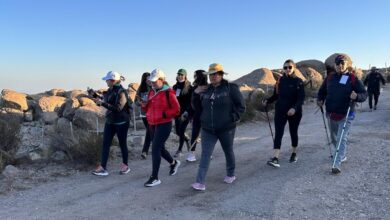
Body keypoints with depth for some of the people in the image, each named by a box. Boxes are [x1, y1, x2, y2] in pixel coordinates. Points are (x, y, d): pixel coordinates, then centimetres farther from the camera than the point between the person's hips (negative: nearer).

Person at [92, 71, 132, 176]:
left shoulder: (122, 92, -17)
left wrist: (102, 103, -26)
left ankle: (125, 165, 23)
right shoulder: (110, 90, 5)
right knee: (105, 143, 2)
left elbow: (118, 108, -26)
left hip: (121, 123, -7)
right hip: (110, 121, 7)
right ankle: (103, 167, 5)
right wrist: (98, 99, 2)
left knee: (122, 144, 6)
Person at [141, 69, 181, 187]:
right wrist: (144, 105, -2)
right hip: (152, 124, 8)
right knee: (159, 148, 17)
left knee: (155, 149, -10)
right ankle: (173, 163, 43)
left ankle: (155, 178, -1)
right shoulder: (151, 91, 10)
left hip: (164, 124, -8)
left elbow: (176, 110, -12)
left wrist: (163, 114, -21)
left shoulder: (168, 92, -13)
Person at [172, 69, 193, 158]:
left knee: (181, 131, -3)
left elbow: (191, 101, -12)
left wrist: (187, 112, -20)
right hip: (177, 112, 6)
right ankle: (187, 140, 40)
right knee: (178, 132, 11)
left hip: (185, 113, -6)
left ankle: (180, 150, 13)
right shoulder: (175, 87, 9)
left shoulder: (189, 87, -8)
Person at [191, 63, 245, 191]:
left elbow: (241, 106, -6)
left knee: (228, 152, 16)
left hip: (226, 129, -3)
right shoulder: (206, 91, 7)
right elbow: (199, 108, 13)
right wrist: (197, 96, -1)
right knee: (205, 155, -4)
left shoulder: (231, 88, -7)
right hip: (208, 129, 3)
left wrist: (234, 118, -17)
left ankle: (231, 175, 38)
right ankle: (200, 182, -6)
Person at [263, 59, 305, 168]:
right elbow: (276, 95, 9)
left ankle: (294, 154, 33)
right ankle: (275, 158, -14)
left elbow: (301, 98, -14)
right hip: (280, 111, 3)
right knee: (278, 133, -8)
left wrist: (294, 108, -30)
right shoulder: (280, 80, 5)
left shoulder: (298, 81, -7)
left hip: (294, 112, -2)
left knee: (293, 133, 12)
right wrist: (267, 101, -9)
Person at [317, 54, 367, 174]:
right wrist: (320, 100, -1)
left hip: (345, 115, -5)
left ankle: (337, 165, -10)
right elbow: (322, 91, 17)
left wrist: (357, 96, -29)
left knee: (342, 139, -10)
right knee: (334, 138, 19)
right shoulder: (330, 77, 4)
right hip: (331, 114, 5)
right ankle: (342, 155, 42)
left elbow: (364, 94, -8)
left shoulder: (353, 79, -8)